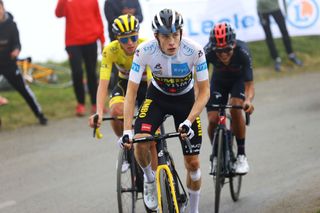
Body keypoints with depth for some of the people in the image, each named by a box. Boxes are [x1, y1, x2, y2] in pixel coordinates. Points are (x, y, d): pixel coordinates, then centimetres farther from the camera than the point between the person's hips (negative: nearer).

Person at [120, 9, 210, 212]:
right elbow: (131, 91, -25)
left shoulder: (195, 50, -31)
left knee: (193, 162, -2)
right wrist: (127, 130, -34)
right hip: (157, 96, 0)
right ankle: (150, 179, 6)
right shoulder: (145, 51, -30)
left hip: (185, 98, 0)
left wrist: (188, 122, -36)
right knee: (140, 142, -26)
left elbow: (204, 92, -23)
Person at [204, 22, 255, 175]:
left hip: (239, 80, -2)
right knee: (213, 120, -14)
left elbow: (249, 84, -35)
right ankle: (216, 155, 13)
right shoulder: (208, 52, -34)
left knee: (235, 108, -29)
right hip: (219, 81, 2)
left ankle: (241, 155, -14)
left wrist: (248, 100, -55)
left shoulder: (242, 52, -37)